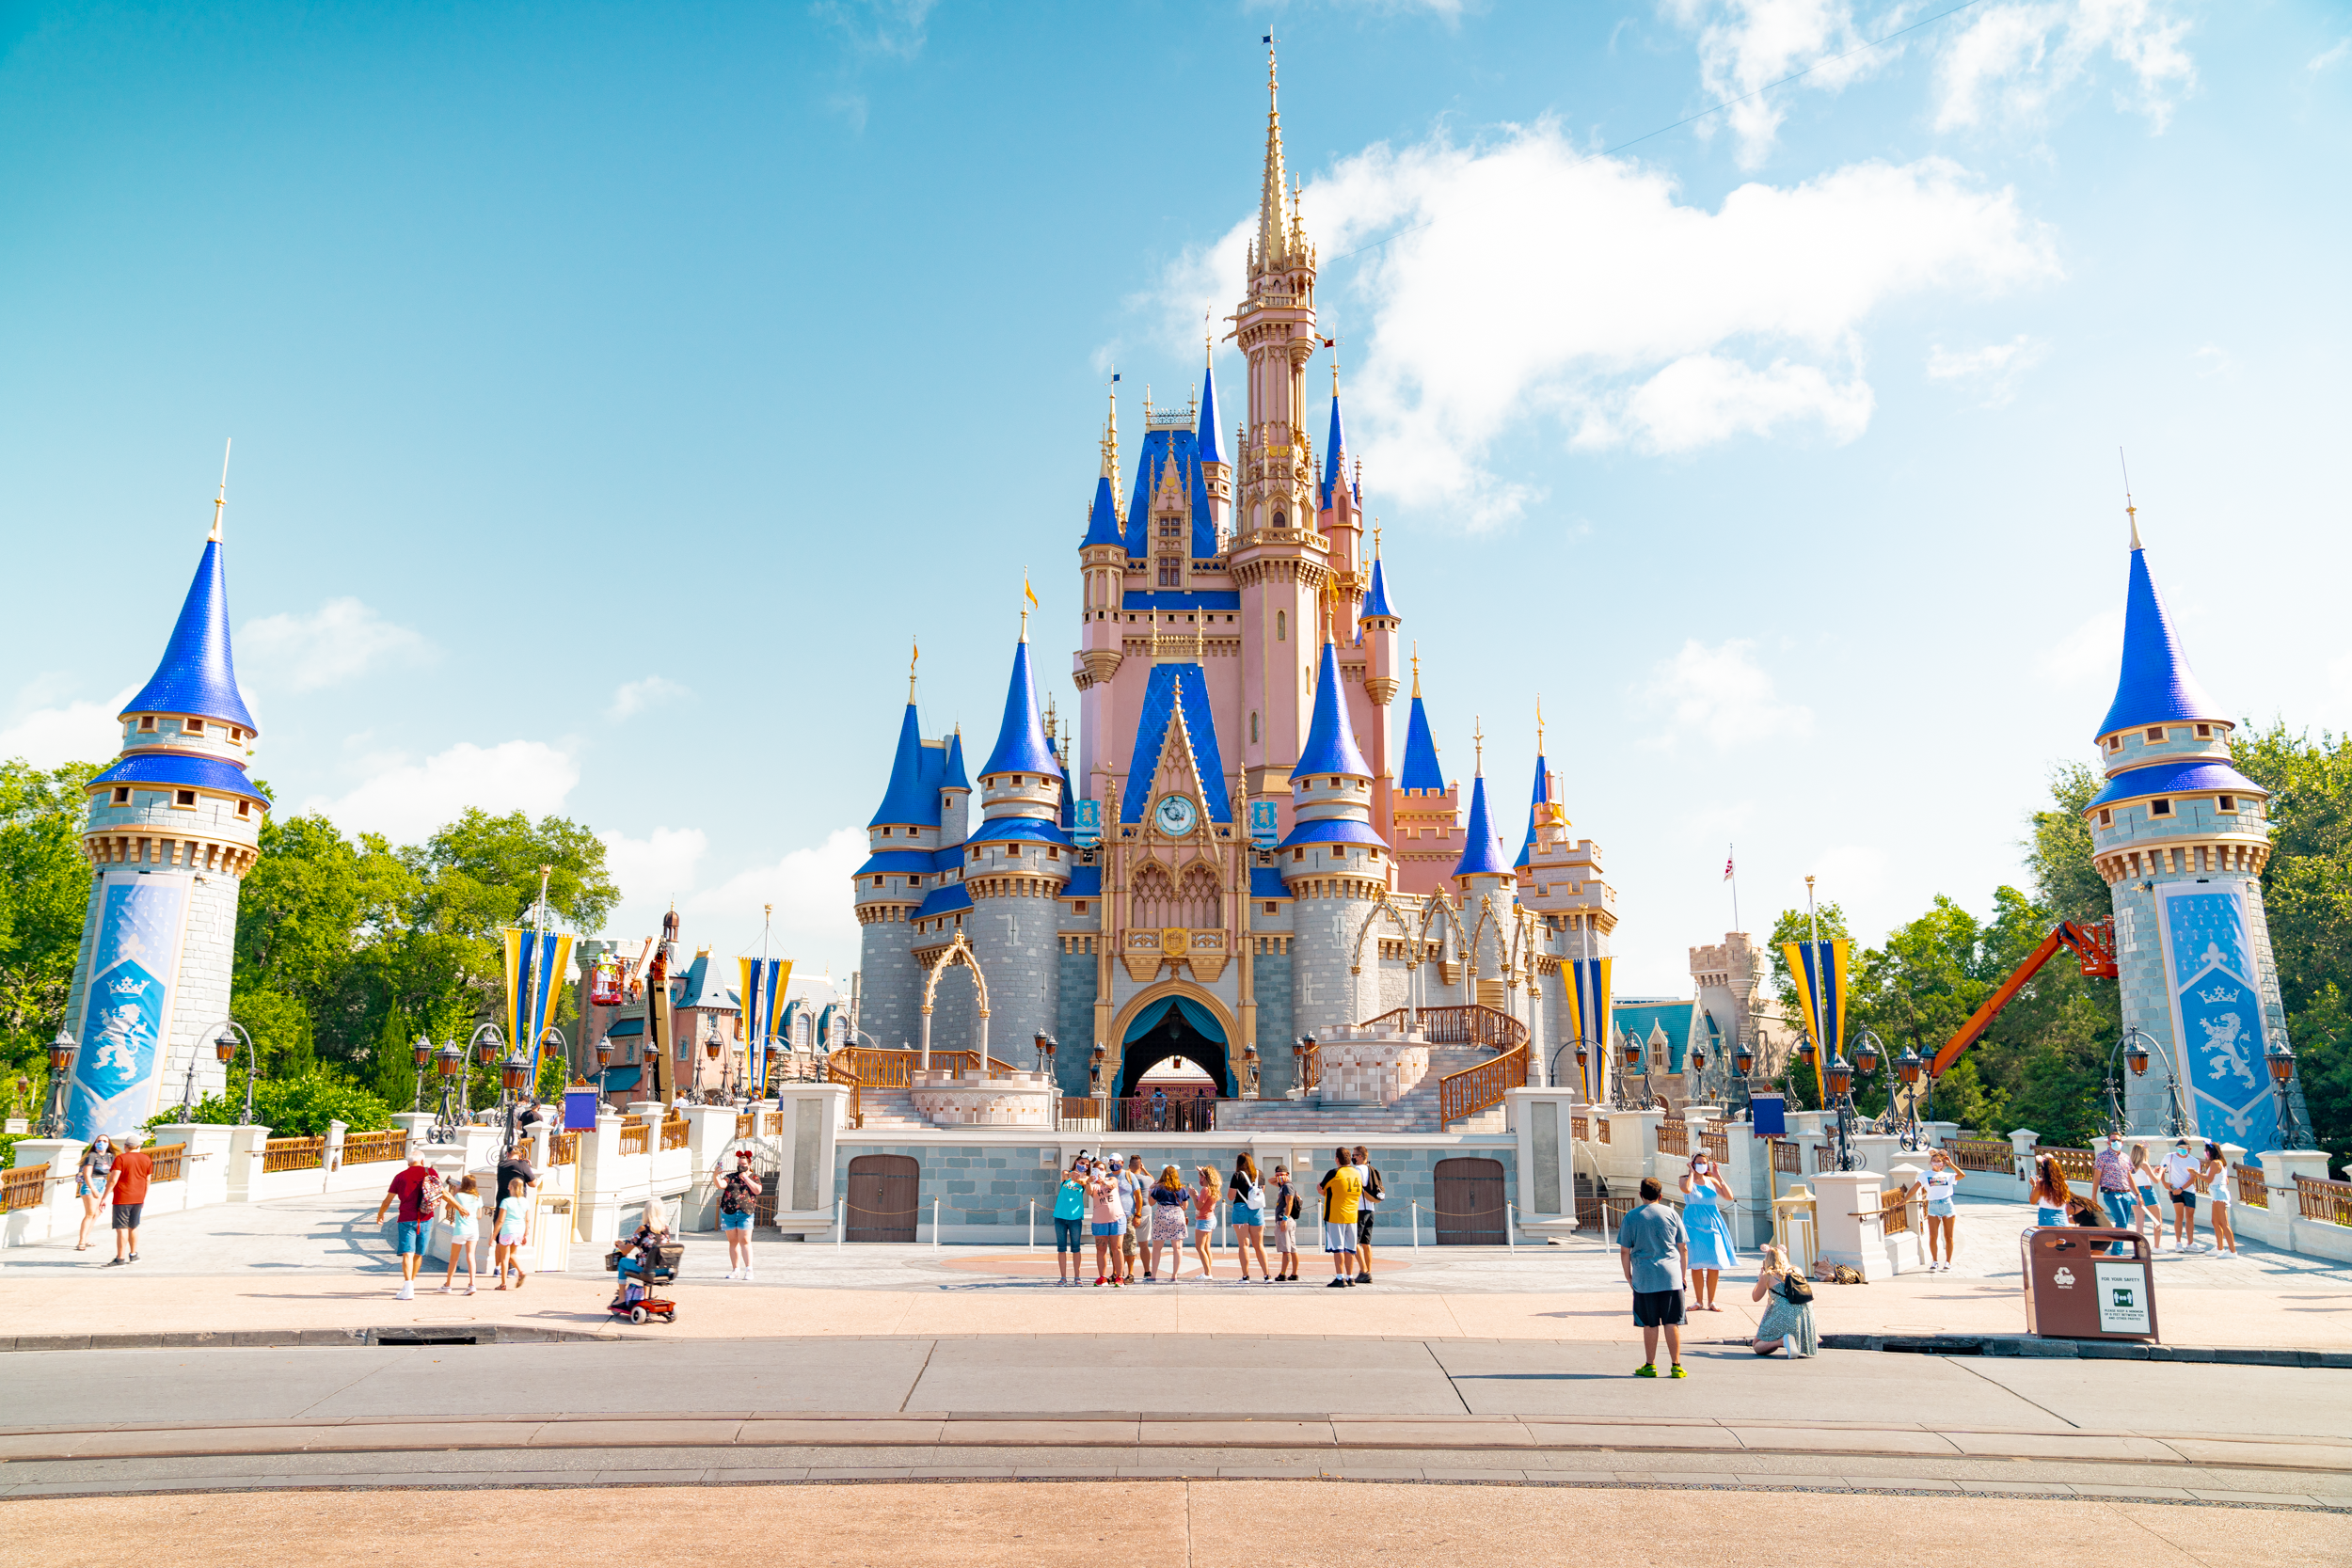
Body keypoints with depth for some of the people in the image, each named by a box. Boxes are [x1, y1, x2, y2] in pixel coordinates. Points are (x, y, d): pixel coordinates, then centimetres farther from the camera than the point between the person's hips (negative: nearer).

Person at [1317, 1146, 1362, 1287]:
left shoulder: (1334, 1173, -11)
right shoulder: (1357, 1173, 7)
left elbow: (1322, 1190, -1)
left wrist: (1318, 1185, 23)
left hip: (1335, 1215, -6)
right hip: (1352, 1216, 6)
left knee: (1337, 1247, -2)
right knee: (1350, 1248, 10)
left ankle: (1340, 1278, -5)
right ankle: (1350, 1277, 12)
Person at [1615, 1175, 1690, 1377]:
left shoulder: (1631, 1217, 0)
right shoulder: (1672, 1214, 5)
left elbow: (1624, 1251, 0)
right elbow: (1683, 1248, 9)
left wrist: (1628, 1277, 11)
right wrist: (1684, 1275, 18)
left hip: (1644, 1278, -1)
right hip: (1671, 1276, 1)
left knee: (1650, 1324, 6)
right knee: (1672, 1323, 5)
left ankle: (1650, 1366, 12)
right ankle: (1676, 1366, 7)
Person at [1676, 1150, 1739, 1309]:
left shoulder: (1712, 1180, 10)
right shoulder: (1686, 1180, 0)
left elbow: (1729, 1196, -1)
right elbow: (1687, 1189, -25)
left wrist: (1719, 1176, -3)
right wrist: (1691, 1173, -11)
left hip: (1712, 1224, 3)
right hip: (1694, 1225, -3)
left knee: (1715, 1264, 0)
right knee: (1696, 1264, -3)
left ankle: (1711, 1302, 10)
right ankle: (1699, 1301, 9)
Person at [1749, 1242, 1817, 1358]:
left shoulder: (1767, 1276, 5)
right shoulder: (1797, 1272, 16)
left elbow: (1755, 1298, 17)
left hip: (1785, 1316, -5)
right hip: (1806, 1316, 5)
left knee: (1758, 1346, 9)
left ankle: (1783, 1340, -21)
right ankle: (1814, 1337, 19)